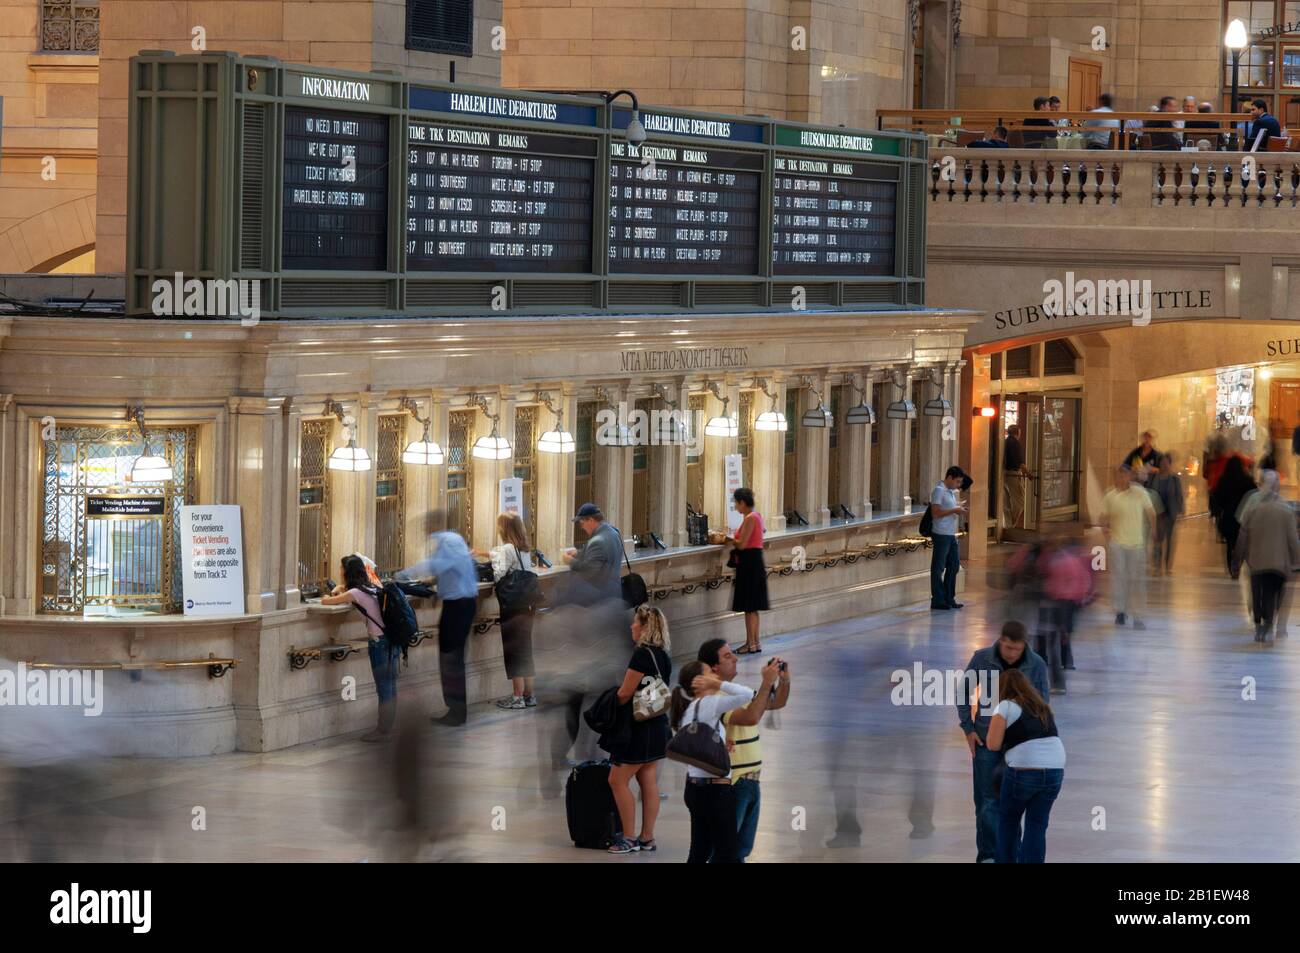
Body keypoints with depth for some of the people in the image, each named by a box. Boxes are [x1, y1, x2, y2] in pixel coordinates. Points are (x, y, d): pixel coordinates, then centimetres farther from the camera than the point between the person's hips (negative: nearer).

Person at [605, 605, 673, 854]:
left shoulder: (642, 655, -18)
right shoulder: (664, 656, 10)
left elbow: (624, 694, -18)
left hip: (640, 728, -9)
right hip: (658, 725, 9)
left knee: (618, 780, -1)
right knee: (649, 782, 11)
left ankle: (629, 839, -1)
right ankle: (647, 838, 13)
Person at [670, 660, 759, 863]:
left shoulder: (687, 708, 12)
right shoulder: (707, 704, -15)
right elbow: (747, 695, -25)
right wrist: (718, 685, -15)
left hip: (695, 787, 9)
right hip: (716, 789, -9)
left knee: (699, 854, 13)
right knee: (727, 855, -3)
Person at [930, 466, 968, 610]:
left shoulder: (951, 491, 15)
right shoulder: (939, 490, -13)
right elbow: (935, 513, -20)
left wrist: (958, 507, 7)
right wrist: (955, 510, -18)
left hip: (951, 534, 10)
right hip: (941, 534, -10)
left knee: (954, 566, 13)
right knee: (938, 568, -2)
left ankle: (949, 599, 22)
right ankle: (937, 601, 4)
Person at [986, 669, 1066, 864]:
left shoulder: (1006, 707, 1)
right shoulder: (1042, 707, 20)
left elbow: (993, 744, -4)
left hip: (1024, 772, -5)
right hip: (1054, 772, 5)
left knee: (1008, 819, 16)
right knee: (1037, 825, 8)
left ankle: (1007, 860, 18)